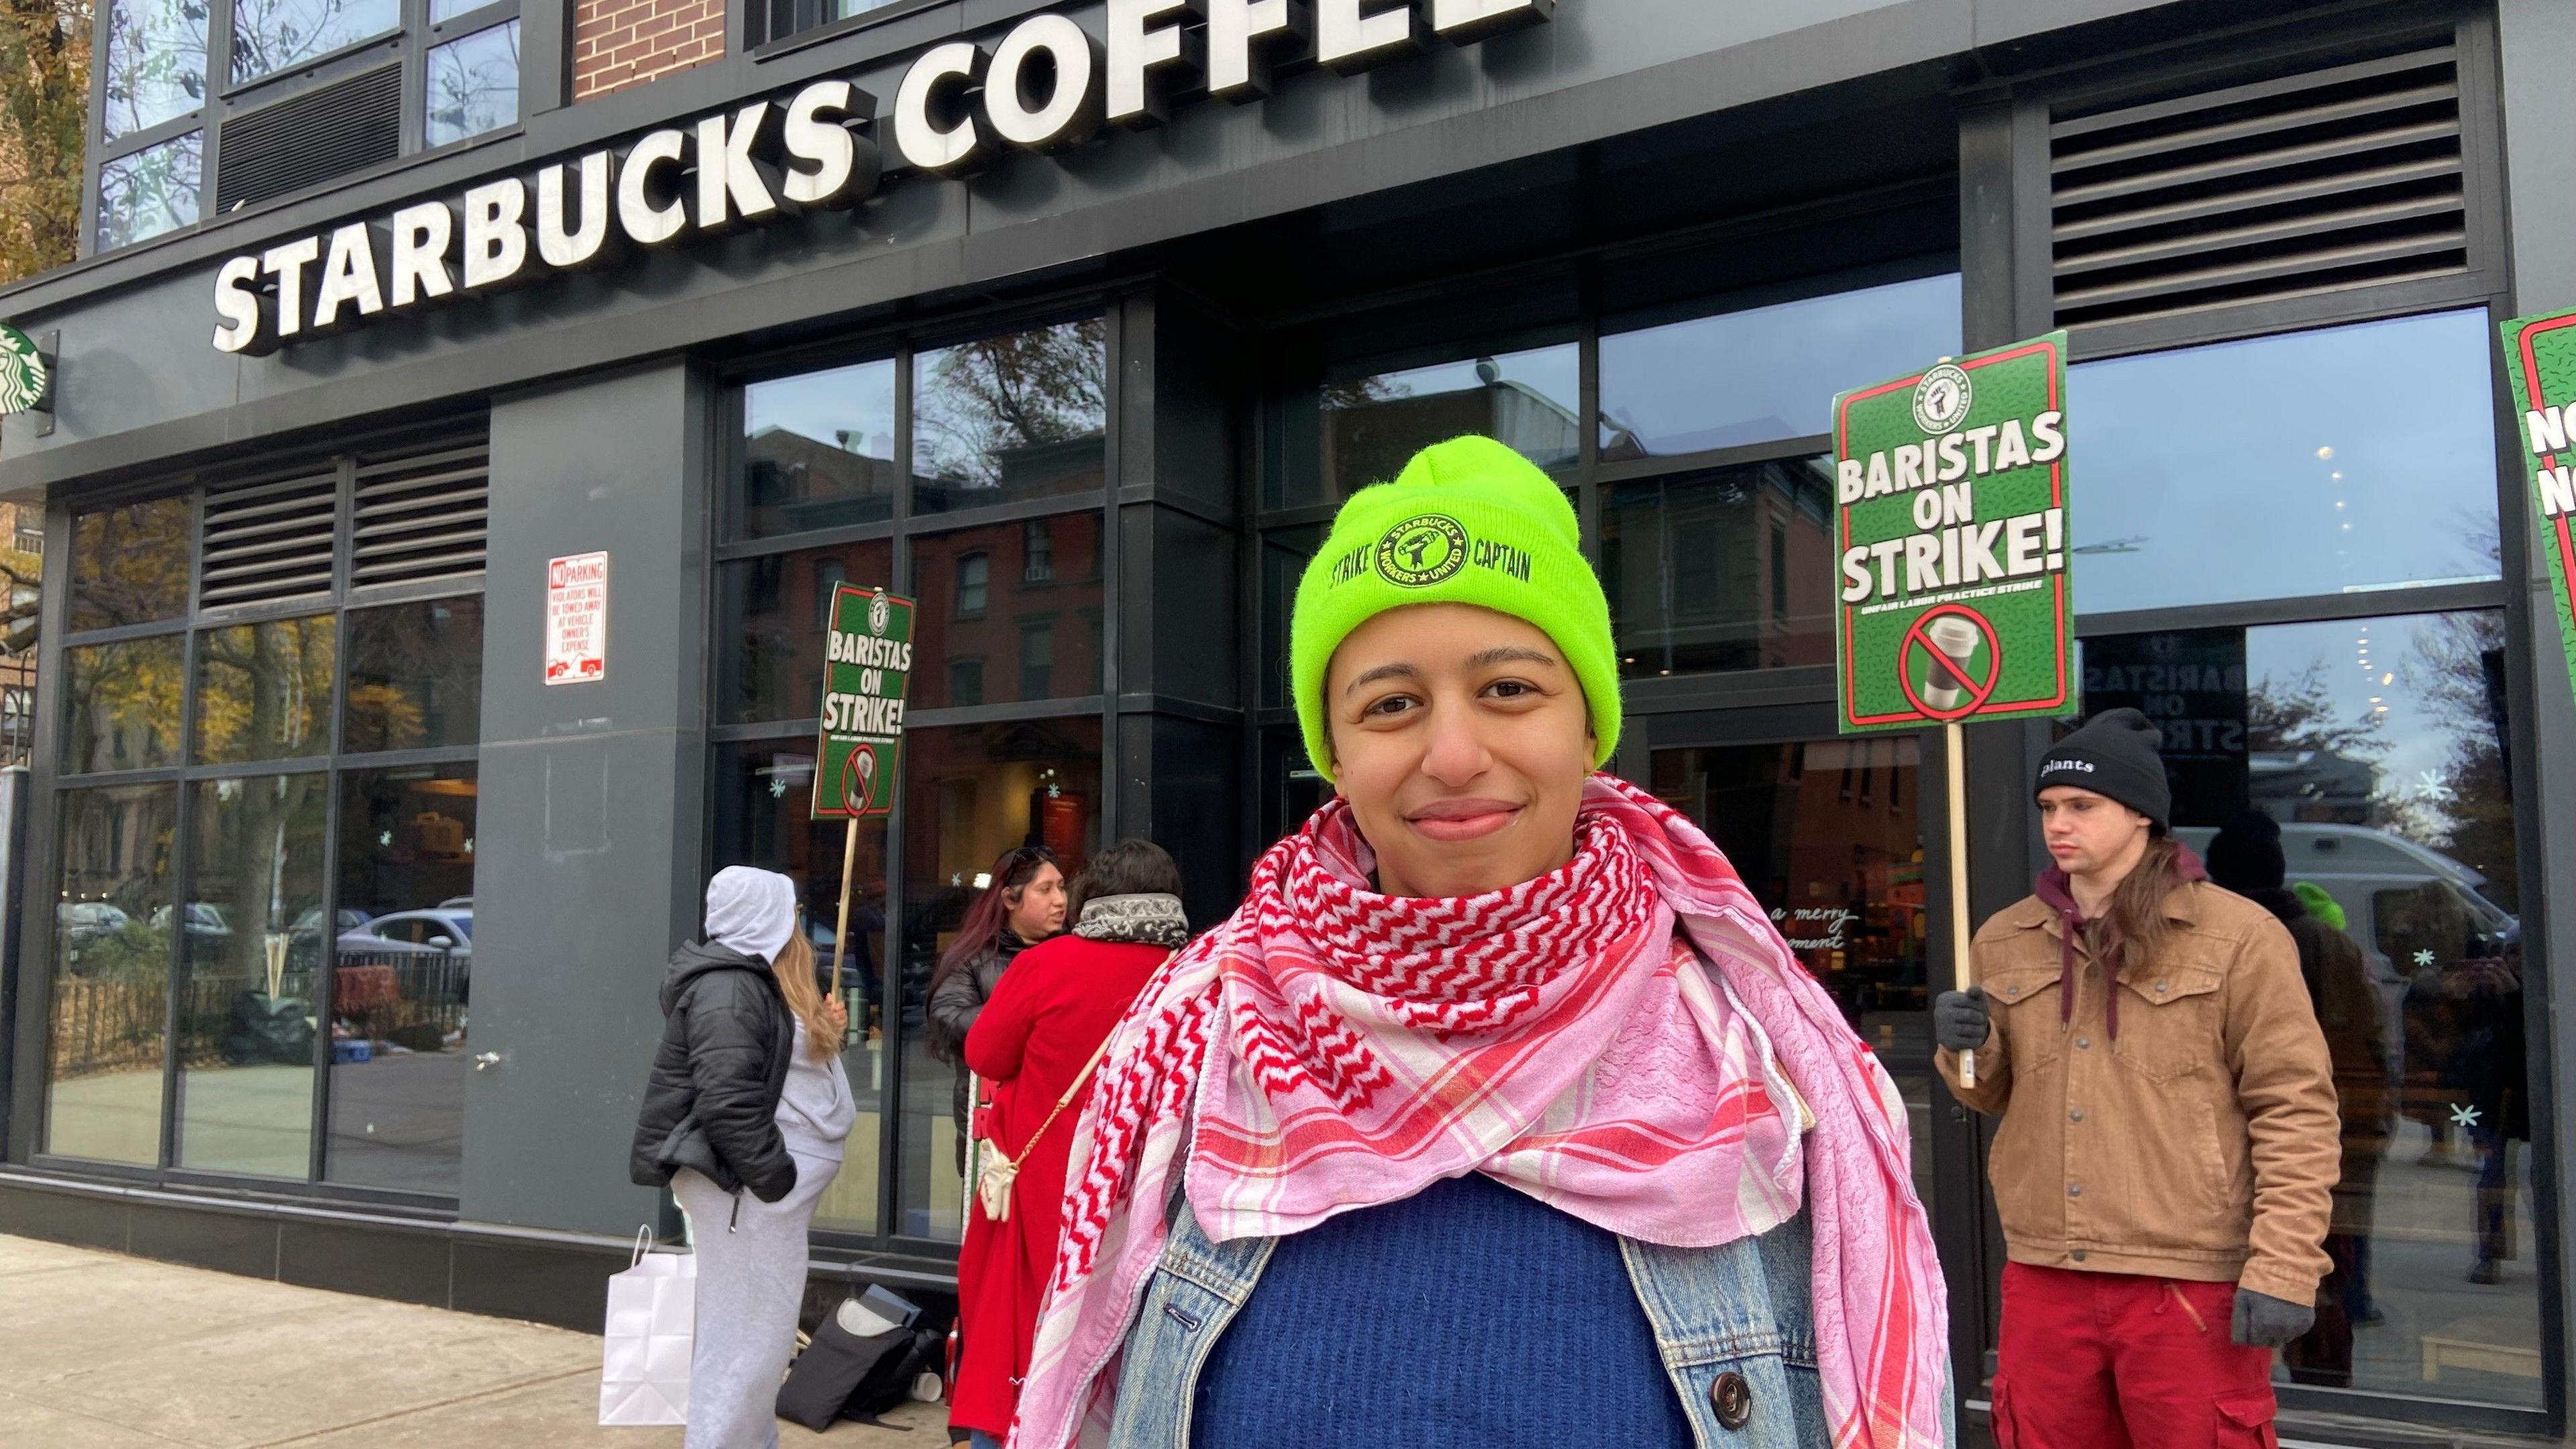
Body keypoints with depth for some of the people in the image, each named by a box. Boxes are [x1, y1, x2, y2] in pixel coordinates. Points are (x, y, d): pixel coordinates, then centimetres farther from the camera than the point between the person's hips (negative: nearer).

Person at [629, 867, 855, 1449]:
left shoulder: (758, 981, 16)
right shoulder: (729, 990, -17)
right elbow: (728, 1100, -24)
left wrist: (823, 1033, 10)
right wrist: (775, 1177, -21)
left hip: (766, 1186, 11)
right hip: (745, 1187, -11)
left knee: (756, 1326, 16)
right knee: (746, 1327, -6)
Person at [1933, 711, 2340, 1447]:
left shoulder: (2237, 936, -4)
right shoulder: (2005, 940, 9)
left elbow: (2297, 1112, -6)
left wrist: (2284, 1269, -12)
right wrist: (1968, 1050, -4)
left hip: (2192, 1284, -4)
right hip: (2042, 1279, 4)